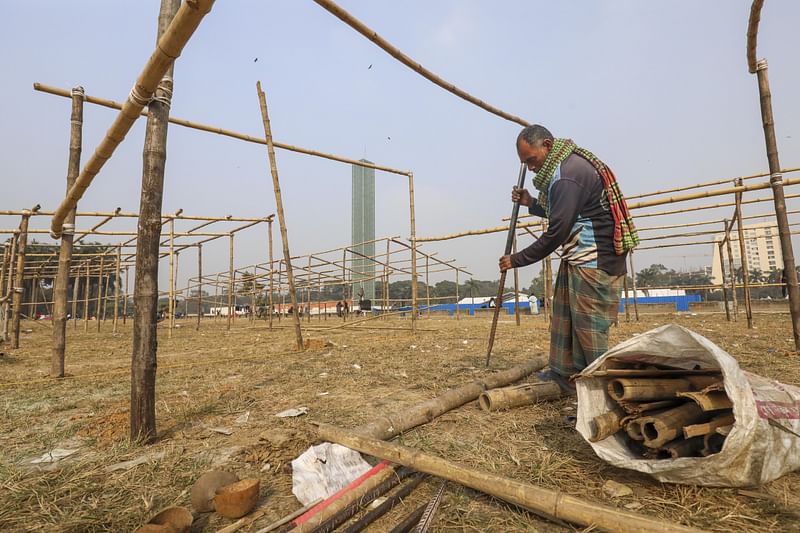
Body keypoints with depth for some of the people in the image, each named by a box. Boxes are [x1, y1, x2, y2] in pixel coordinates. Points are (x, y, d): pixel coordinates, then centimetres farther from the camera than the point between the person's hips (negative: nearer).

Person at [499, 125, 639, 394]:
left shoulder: (567, 174, -20)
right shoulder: (568, 164, 13)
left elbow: (557, 232, -21)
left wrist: (517, 259, -12)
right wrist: (531, 203, 10)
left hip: (595, 260, -10)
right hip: (582, 258, 10)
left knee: (590, 329, -4)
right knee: (566, 316, 14)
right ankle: (565, 373, 24)